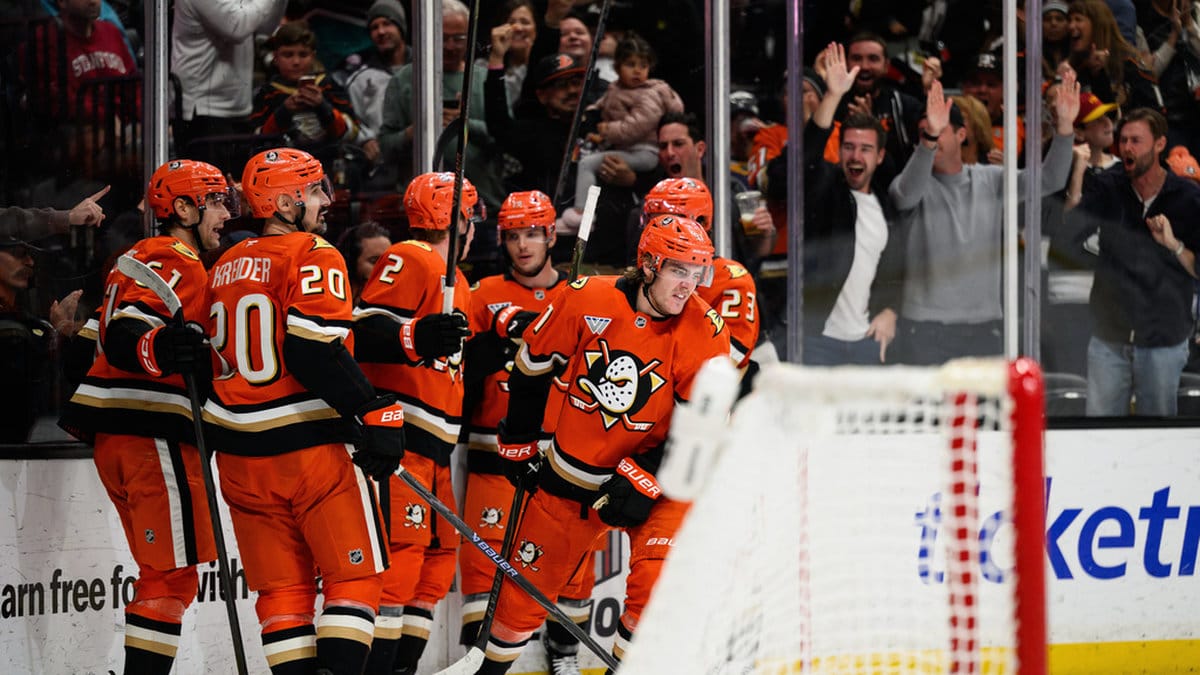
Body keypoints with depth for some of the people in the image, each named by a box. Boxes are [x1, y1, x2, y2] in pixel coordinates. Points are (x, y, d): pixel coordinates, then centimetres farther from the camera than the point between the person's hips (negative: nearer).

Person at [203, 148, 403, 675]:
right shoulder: (315, 257, -9)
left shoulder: (224, 269, 14)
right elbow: (314, 353, -22)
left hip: (241, 453, 6)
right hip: (314, 448, -6)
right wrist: (376, 414, -20)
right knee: (354, 574, 1)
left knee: (282, 588, 9)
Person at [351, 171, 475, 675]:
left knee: (438, 552, 11)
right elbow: (361, 332, -20)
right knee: (401, 550, -16)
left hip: (433, 444, 11)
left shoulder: (453, 280, 24)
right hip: (398, 436, -11)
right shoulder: (410, 261, -8)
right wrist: (415, 337, -35)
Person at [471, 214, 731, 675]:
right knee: (526, 587, 13)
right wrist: (518, 445, 11)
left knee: (654, 584, -25)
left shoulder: (704, 332, -17)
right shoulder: (587, 300, -14)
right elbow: (532, 367, 2)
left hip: (655, 481, -2)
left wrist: (642, 482, -20)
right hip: (572, 475, 2)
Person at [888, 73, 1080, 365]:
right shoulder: (917, 181, -1)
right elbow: (907, 194, -26)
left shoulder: (990, 180, 9)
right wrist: (929, 139, -42)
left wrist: (1064, 127, -15)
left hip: (984, 325, 3)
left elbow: (1049, 180, 1)